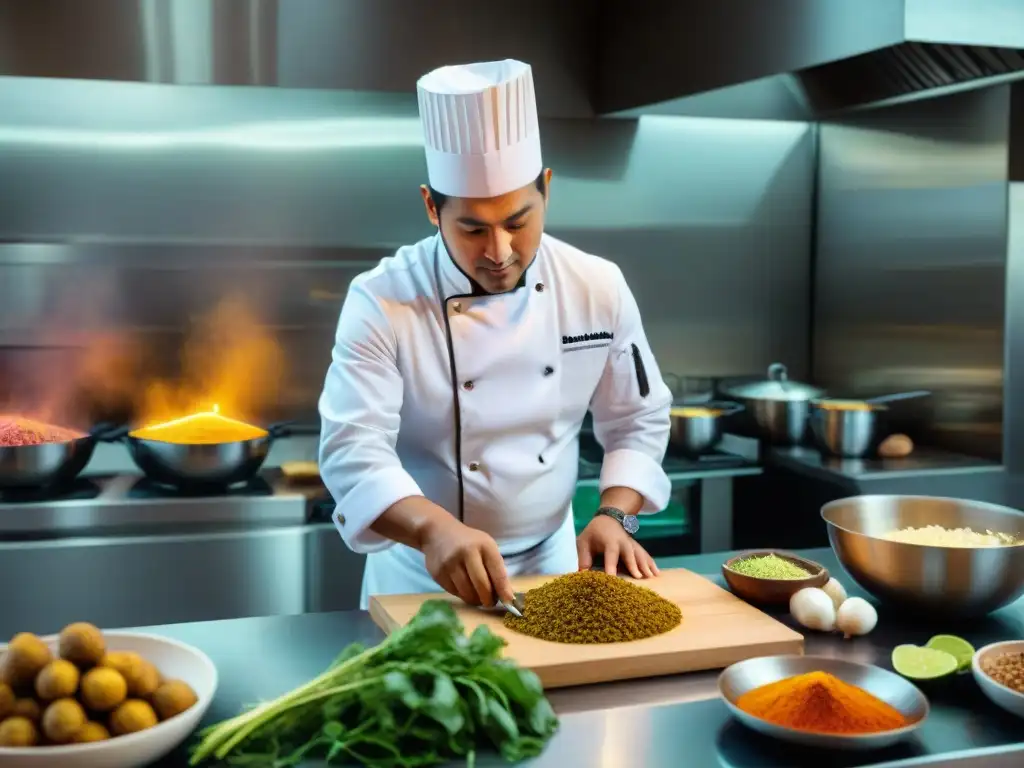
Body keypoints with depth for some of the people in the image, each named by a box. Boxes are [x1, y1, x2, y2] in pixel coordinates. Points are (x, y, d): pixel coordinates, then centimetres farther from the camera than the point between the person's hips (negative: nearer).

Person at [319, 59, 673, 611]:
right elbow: (353, 449, -27)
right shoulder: (381, 302, -19)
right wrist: (435, 529, -43)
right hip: (421, 576, -2)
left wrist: (614, 516, -12)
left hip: (552, 563, 3)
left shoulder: (598, 288, -9)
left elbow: (638, 420, 3)